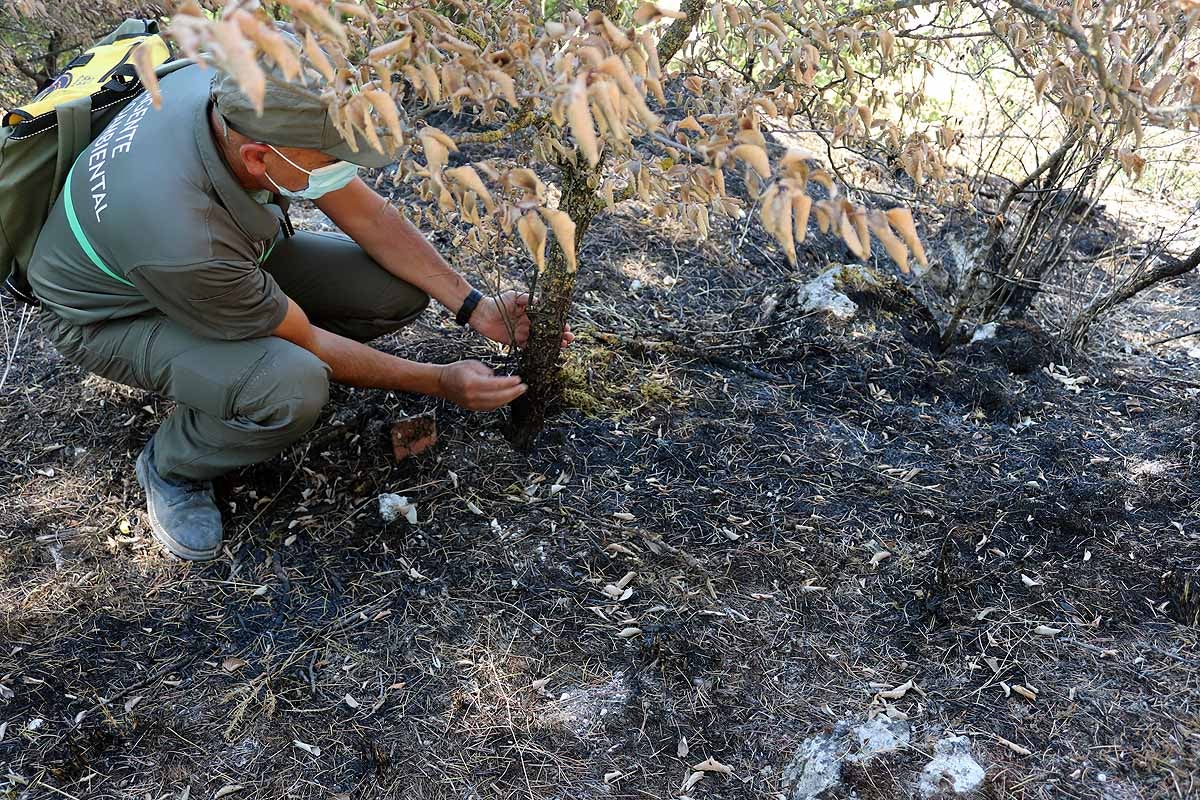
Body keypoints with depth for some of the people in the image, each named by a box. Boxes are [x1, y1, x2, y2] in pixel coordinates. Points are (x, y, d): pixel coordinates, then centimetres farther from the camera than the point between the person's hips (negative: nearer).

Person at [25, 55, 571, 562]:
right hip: (114, 313, -6)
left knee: (401, 289, -12)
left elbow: (367, 214, -13)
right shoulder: (183, 240, -42)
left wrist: (475, 308, -16)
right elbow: (308, 342, -26)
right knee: (291, 390, -36)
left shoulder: (247, 97, -25)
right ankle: (171, 468, -5)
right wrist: (440, 383, -18)